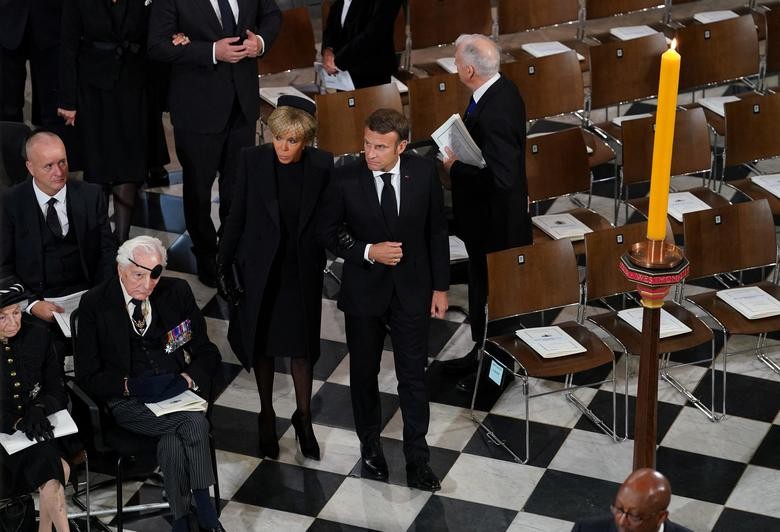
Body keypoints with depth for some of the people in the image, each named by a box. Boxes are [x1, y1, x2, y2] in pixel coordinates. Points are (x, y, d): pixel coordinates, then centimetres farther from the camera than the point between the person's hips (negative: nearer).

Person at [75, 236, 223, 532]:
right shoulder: (95, 304, -3)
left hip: (179, 391, 2)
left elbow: (208, 354, 9)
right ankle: (203, 506, -16)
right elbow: (87, 376, -3)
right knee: (194, 424, -29)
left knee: (173, 443, -31)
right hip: (128, 401, -2)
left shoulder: (177, 292, 4)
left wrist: (187, 379, -12)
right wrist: (131, 385, -19)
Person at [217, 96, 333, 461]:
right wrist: (223, 265, -4)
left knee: (301, 347, 11)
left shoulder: (321, 166, -12)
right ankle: (267, 415, 34)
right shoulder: (253, 161, -13)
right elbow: (237, 216, -6)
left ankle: (304, 418, 31)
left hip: (303, 272, 0)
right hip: (260, 270, 0)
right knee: (262, 345, 14)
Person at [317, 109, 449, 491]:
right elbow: (327, 234, -5)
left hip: (411, 289, 0)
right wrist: (368, 252, -21)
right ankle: (370, 445, 37)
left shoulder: (424, 172, -11)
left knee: (413, 376, 6)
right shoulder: (346, 180, -15)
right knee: (364, 373, 16)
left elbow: (436, 231, 0)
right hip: (364, 291, 0)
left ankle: (417, 458, 20)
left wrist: (440, 287, 1)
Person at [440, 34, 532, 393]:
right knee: (483, 287, 24)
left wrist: (456, 166, -22)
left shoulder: (493, 114, -32)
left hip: (494, 224, -10)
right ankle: (482, 353, 42)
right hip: (494, 218, 10)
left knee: (490, 293, 9)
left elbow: (500, 177, -34)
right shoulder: (501, 89, -1)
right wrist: (461, 154, 0)